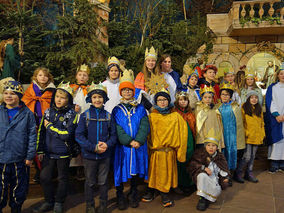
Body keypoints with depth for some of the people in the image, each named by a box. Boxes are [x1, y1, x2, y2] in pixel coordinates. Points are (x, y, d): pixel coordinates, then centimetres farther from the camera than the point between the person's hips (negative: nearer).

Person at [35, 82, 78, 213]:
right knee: (44, 177, 9)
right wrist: (40, 150, 7)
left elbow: (66, 134, -19)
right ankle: (49, 202, 29)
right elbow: (41, 131, 8)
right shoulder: (48, 112, 3)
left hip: (63, 153, -4)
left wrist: (49, 126, -13)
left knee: (62, 179, 11)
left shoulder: (71, 114, -11)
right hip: (48, 152, 4)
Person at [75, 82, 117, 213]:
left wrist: (107, 144, -16)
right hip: (89, 155, -1)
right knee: (90, 182, 13)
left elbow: (113, 135, 4)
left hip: (105, 155, 1)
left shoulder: (108, 116, 1)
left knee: (103, 181, 13)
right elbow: (79, 135, -9)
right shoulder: (85, 115, -4)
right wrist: (93, 147, -17)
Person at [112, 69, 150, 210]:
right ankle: (120, 196, 22)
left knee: (135, 171, 10)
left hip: (138, 146, 1)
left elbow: (144, 126, -2)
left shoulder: (140, 109, 8)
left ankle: (133, 195, 28)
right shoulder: (117, 110, 4)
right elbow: (117, 129, -6)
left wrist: (138, 141, -17)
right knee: (121, 171, 4)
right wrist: (129, 141, -18)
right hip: (122, 146, -1)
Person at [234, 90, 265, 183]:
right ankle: (238, 173, 8)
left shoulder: (259, 109, 13)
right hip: (248, 137, -5)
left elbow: (262, 123, 17)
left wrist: (262, 134, 10)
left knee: (252, 156, 12)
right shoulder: (244, 108, -4)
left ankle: (249, 173, 24)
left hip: (257, 137, 5)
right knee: (247, 157, -7)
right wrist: (245, 133, -12)